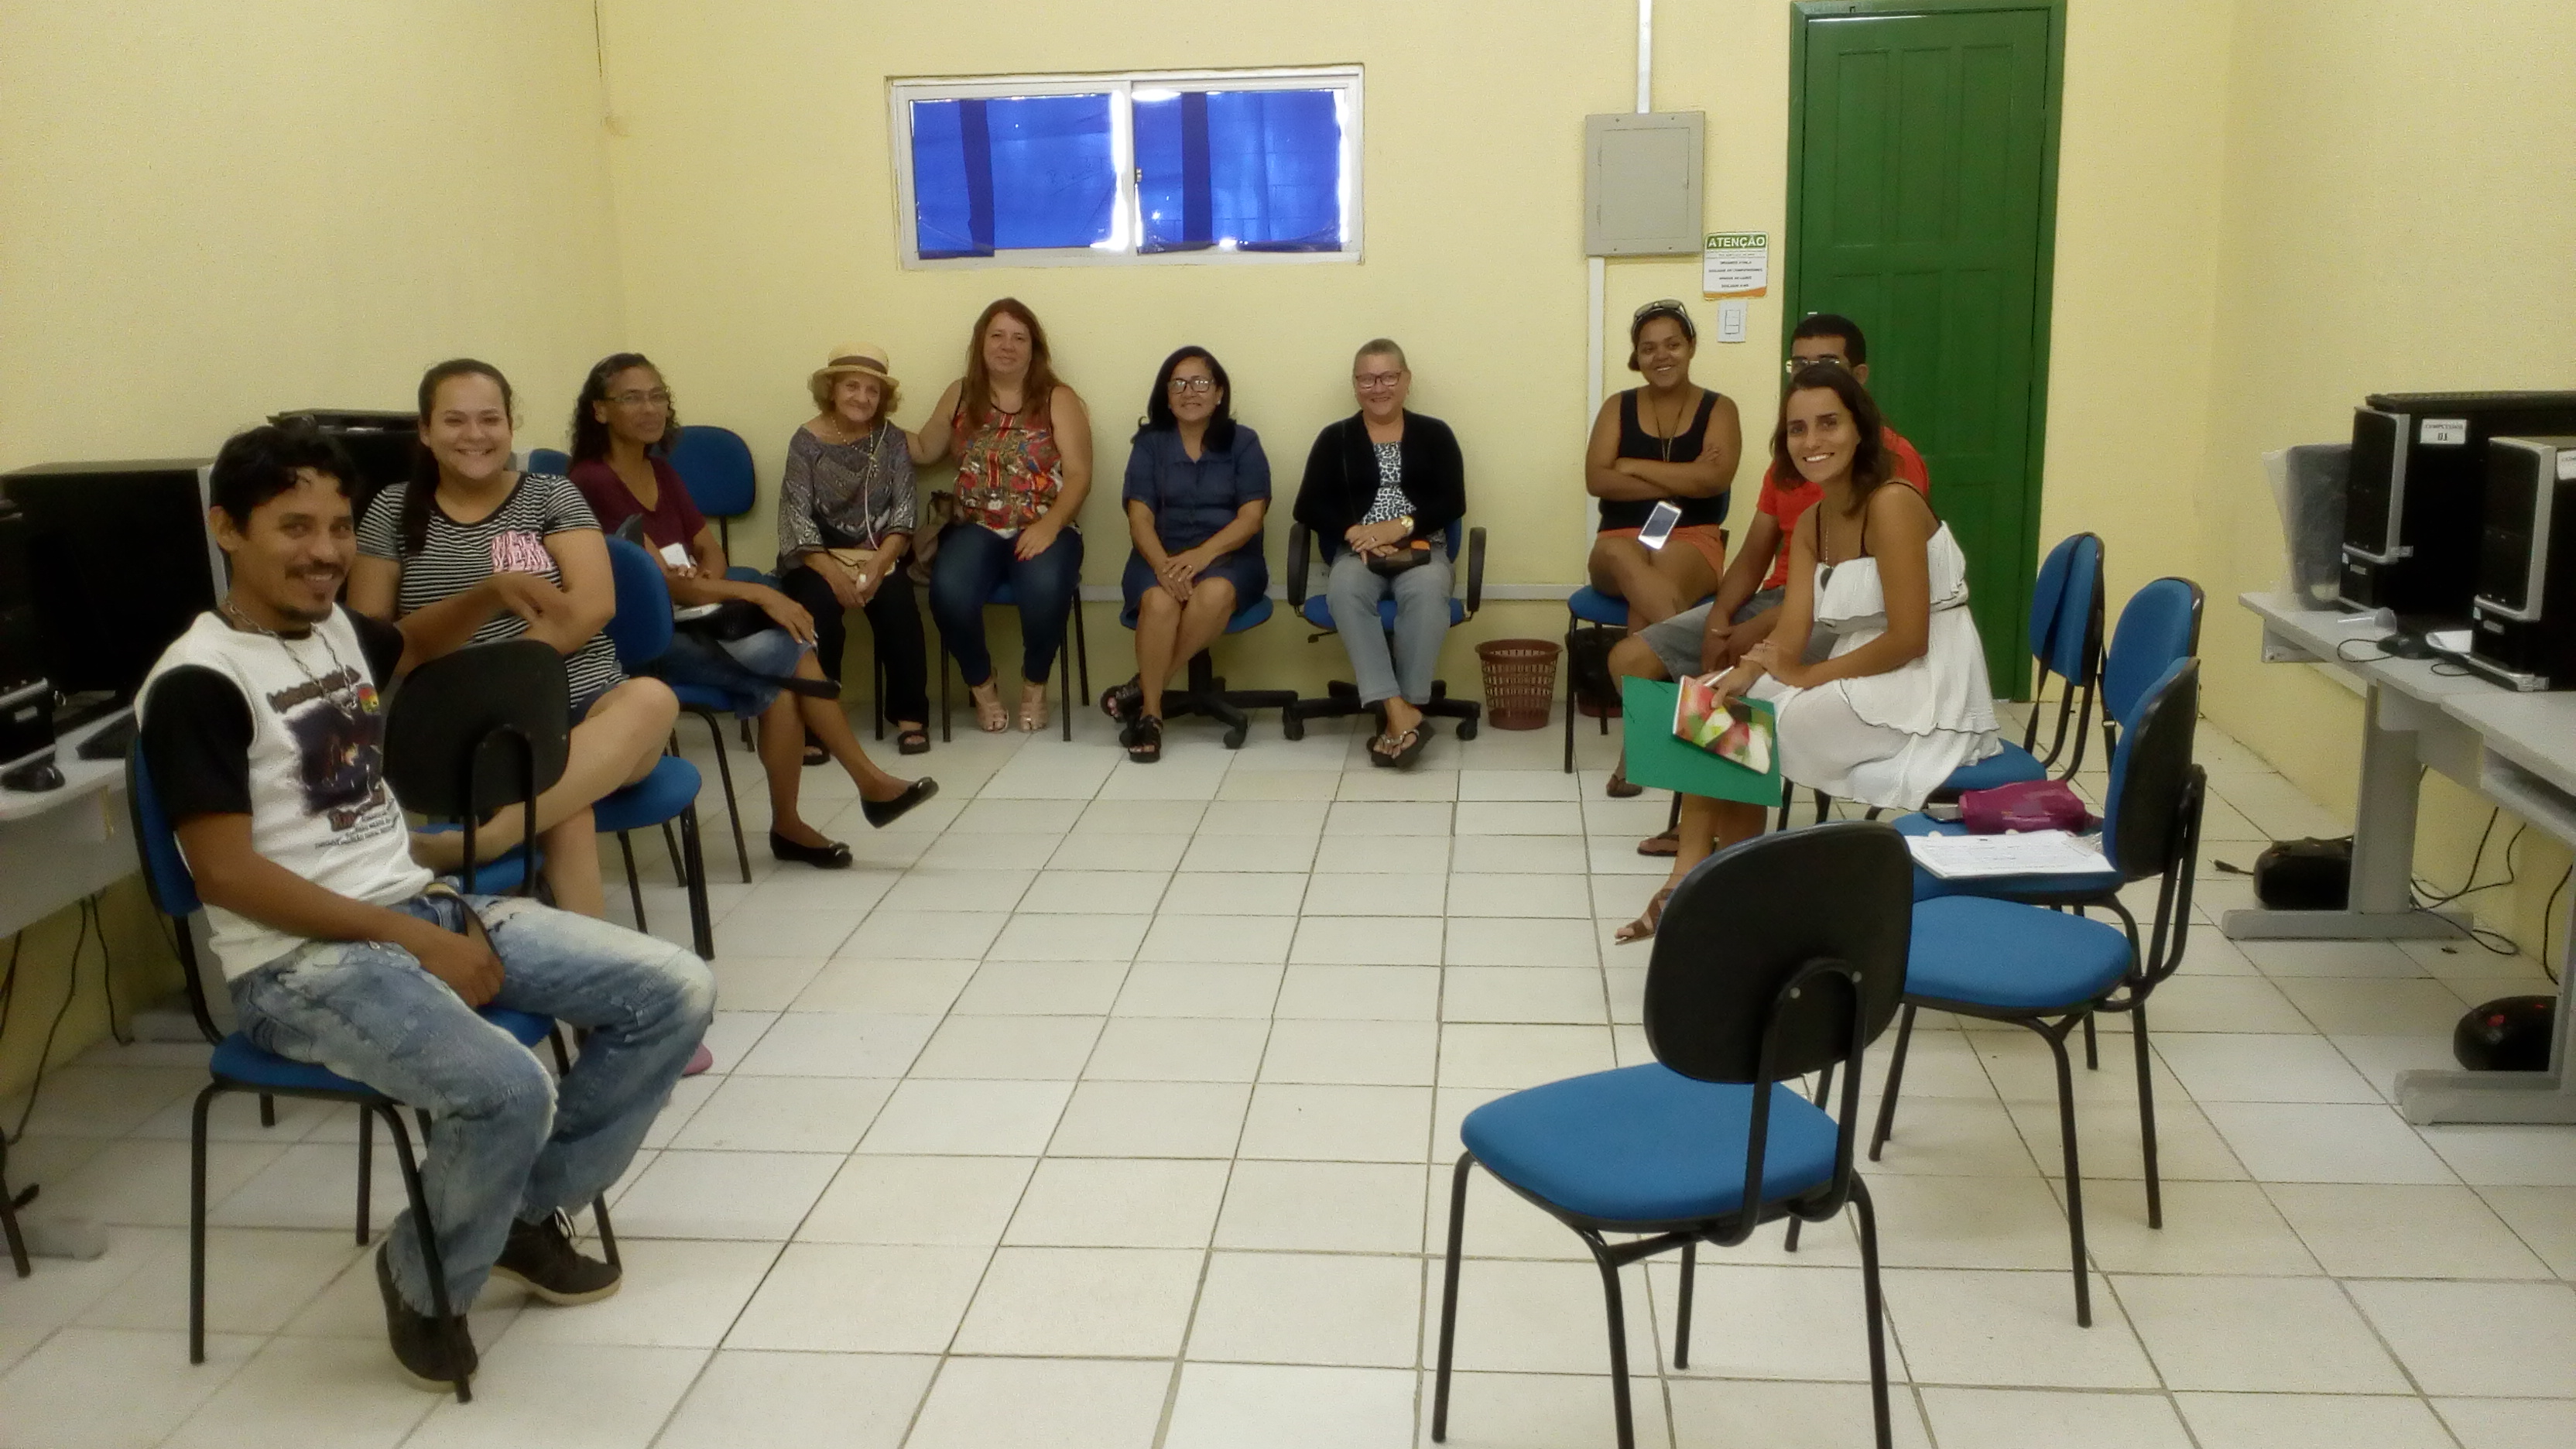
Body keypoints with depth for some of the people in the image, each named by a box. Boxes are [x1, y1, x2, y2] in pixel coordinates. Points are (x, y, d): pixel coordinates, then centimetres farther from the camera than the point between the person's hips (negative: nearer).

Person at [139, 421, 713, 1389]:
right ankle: (424, 1282, -1)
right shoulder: (199, 683, -13)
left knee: (676, 992, -1)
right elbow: (226, 875, -18)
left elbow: (408, 649, 36)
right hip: (299, 963, -8)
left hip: (423, 906, 9)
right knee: (509, 1091, -34)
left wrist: (485, 594, 15)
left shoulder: (339, 630, 11)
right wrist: (410, 940, -20)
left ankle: (529, 1211, 16)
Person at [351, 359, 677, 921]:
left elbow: (594, 603, -4)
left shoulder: (551, 495, 10)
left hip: (582, 707, 1)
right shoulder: (394, 511, 12)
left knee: (652, 700, -36)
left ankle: (483, 838, -49)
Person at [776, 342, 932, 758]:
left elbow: (904, 512, -3)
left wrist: (878, 565, -19)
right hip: (818, 556, -1)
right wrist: (833, 574, -22)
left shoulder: (892, 439, 3)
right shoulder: (807, 441, -3)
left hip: (878, 553, 2)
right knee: (822, 604, -29)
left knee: (897, 603, -25)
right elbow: (797, 519, -9)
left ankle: (909, 714, -12)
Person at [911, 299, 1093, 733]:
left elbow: (1079, 475, -4)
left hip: (1044, 530, -2)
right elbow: (924, 450, 24)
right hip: (976, 529, 2)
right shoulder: (960, 397, 14)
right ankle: (981, 685, -2)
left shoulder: (1058, 400, 5)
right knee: (949, 591, -31)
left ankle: (1035, 685, -5)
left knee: (1044, 588, -36)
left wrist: (1049, 525, -20)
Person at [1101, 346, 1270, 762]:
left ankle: (1144, 686, -20)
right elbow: (1140, 517, -1)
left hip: (1229, 555, 0)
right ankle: (1151, 713, -20)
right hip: (1160, 555, 1)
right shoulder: (1149, 443, 8)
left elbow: (1251, 517, -4)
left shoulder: (1243, 442, 6)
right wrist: (1163, 565, -22)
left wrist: (1203, 554, -21)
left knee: (1215, 593, -36)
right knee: (1159, 601, -35)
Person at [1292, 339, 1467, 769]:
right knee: (1345, 589, -36)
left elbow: (1452, 503, 0)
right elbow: (1309, 506, 3)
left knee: (1427, 591, -36)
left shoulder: (1435, 434, 12)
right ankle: (1399, 715, -41)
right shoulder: (1334, 438, 13)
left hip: (1421, 548, 0)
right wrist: (1353, 532, -15)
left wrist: (1399, 526, -16)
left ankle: (1407, 708, -33)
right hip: (1357, 552, 0)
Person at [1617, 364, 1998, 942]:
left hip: (1923, 695, -8)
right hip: (1859, 682, 8)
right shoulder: (1810, 524, 8)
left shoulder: (1891, 505, -17)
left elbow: (1908, 639, -21)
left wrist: (1809, 676, -16)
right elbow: (1789, 636, -1)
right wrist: (1739, 676, -20)